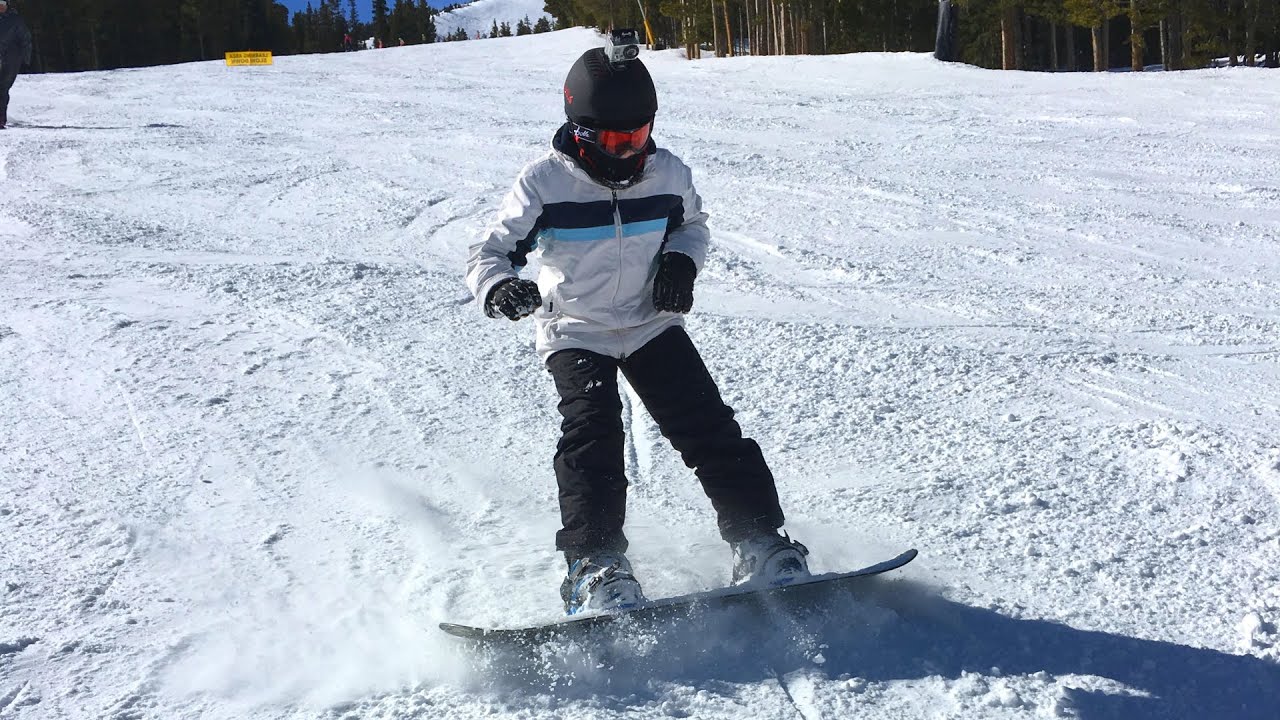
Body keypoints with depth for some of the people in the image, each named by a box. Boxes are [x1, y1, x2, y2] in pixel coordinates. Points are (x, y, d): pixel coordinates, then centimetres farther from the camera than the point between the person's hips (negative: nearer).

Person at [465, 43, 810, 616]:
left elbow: (693, 223, 16)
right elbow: (489, 252, -10)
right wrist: (499, 289, -33)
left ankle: (761, 545, -3)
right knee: (592, 433, -22)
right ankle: (596, 567, -20)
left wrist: (682, 260, -7)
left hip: (652, 324, 2)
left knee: (708, 426, -9)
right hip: (576, 332, -2)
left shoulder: (667, 173, -5)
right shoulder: (545, 182, -14)